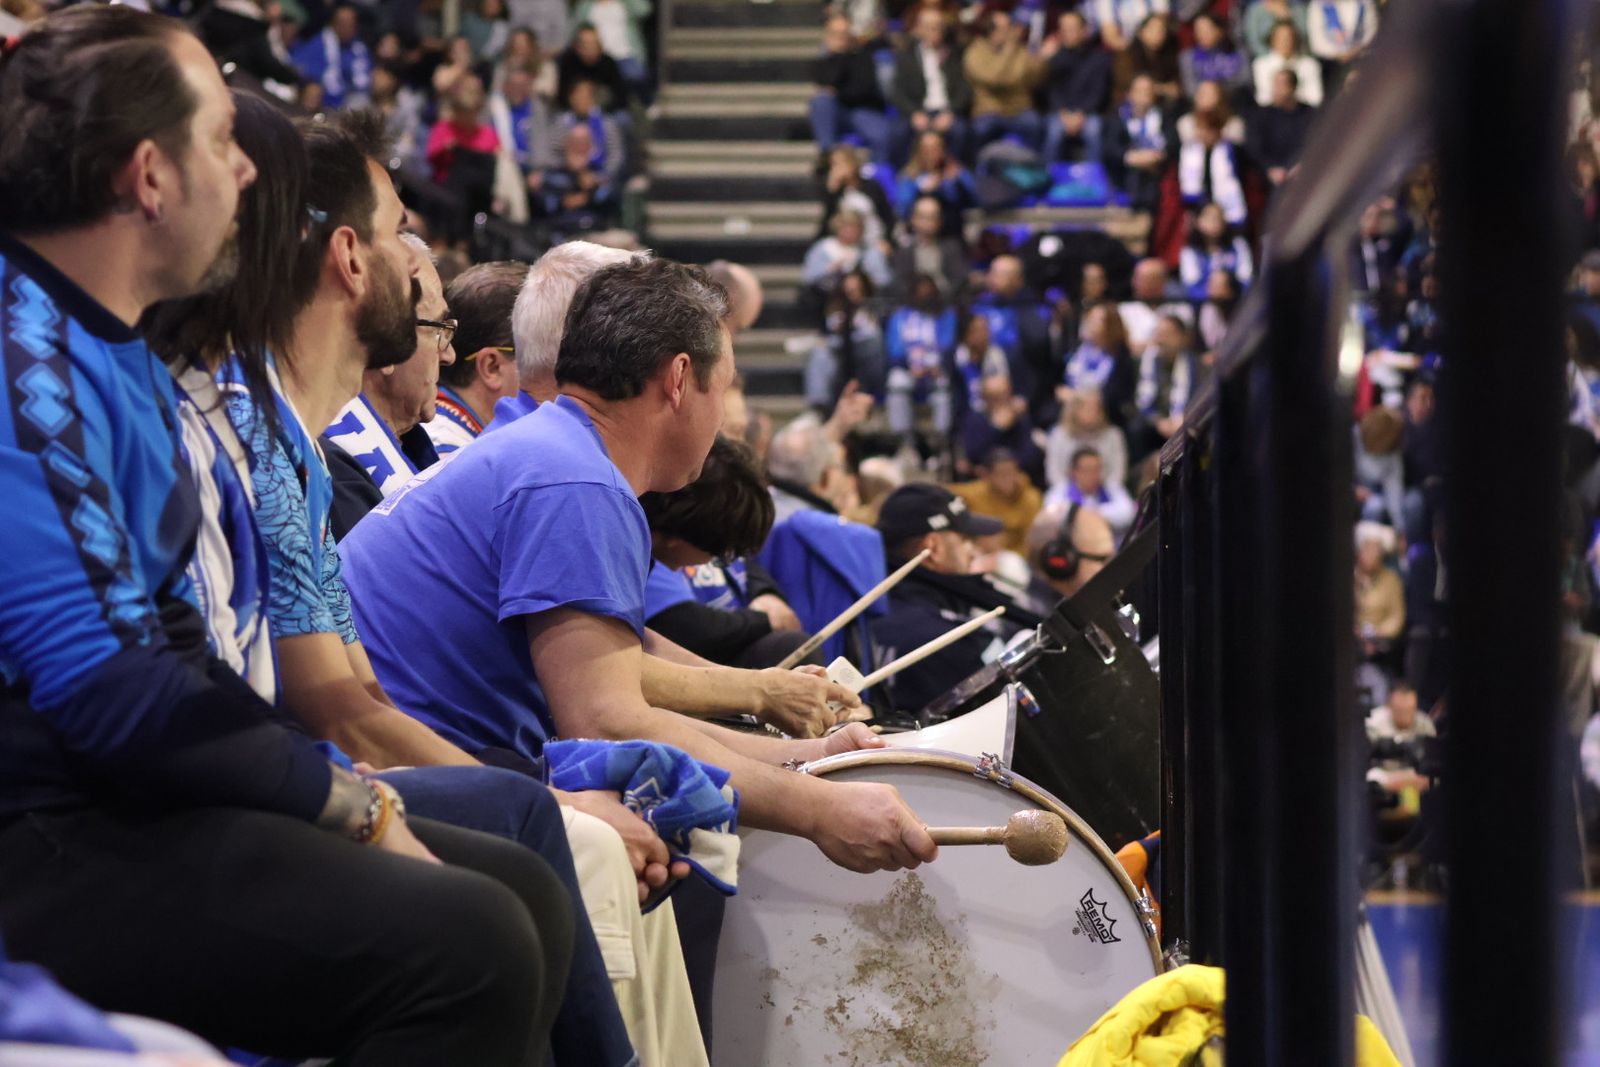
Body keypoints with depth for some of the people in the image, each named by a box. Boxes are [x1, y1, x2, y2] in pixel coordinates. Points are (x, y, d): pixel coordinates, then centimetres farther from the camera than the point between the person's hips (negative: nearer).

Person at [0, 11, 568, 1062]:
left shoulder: (120, 355, 17)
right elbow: (104, 689, -22)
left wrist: (343, 792, 4)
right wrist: (350, 800, -11)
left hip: (130, 801, 11)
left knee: (521, 892, 6)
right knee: (463, 942, -24)